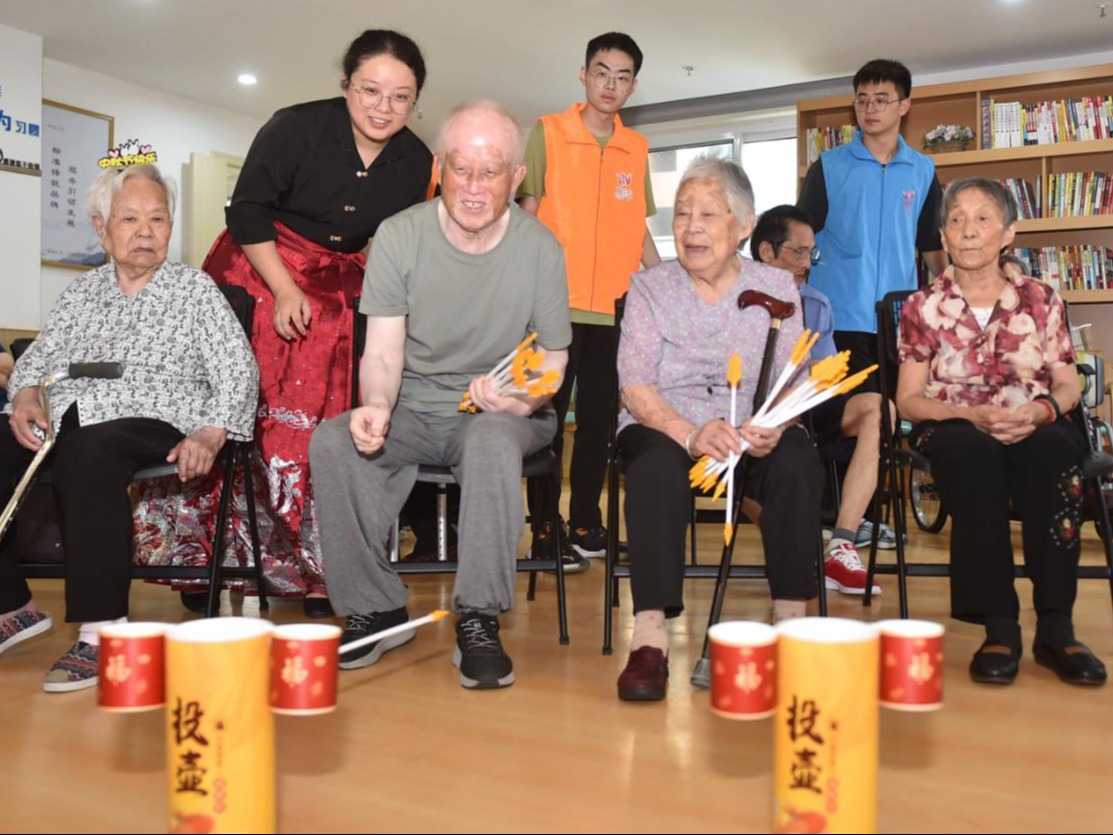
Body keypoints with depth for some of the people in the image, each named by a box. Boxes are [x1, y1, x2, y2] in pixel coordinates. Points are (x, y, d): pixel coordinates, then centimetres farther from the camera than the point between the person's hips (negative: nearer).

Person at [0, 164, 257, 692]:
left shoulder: (195, 289, 10)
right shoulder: (81, 292, 23)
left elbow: (238, 372, 0)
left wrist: (210, 434, -17)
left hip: (149, 422, -5)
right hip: (62, 418, 5)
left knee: (86, 451, -38)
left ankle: (102, 628, -36)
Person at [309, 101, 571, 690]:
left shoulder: (540, 248, -3)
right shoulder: (399, 236, -3)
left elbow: (552, 364, 2)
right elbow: (382, 351, -6)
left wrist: (525, 402, -21)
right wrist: (377, 406, -28)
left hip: (498, 415, -1)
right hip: (413, 413, 2)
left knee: (492, 438, -37)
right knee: (331, 442, -26)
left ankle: (478, 622, -25)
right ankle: (377, 609, -10)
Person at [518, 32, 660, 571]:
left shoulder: (637, 149, 12)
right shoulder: (548, 133, 2)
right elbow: (528, 212, 0)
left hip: (615, 306, 4)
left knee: (598, 418, 9)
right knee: (549, 415, -1)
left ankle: (585, 524, 20)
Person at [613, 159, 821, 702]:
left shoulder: (775, 287, 7)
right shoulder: (649, 288, 3)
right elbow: (635, 387, -9)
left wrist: (773, 425, -25)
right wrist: (690, 433, -28)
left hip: (750, 437, 2)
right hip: (665, 429, -1)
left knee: (796, 460, -30)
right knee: (658, 461, -35)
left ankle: (791, 620, -18)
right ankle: (649, 638, -35)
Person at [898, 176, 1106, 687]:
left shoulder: (1041, 299, 11)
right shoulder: (923, 308, 7)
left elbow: (1068, 383, 10)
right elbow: (909, 399, 2)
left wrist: (1042, 409, -15)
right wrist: (973, 415, -16)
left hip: (1036, 429, 1)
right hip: (956, 430, -1)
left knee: (1052, 451, -36)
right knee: (975, 451, -38)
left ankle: (1056, 627, -32)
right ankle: (999, 626, -35)